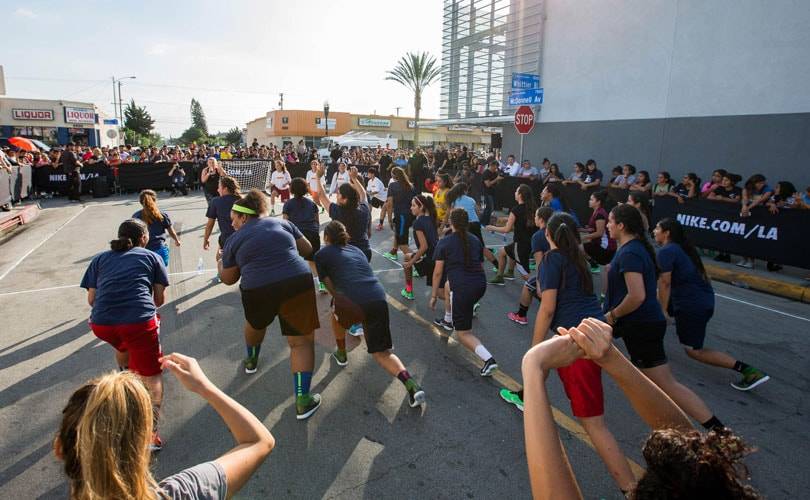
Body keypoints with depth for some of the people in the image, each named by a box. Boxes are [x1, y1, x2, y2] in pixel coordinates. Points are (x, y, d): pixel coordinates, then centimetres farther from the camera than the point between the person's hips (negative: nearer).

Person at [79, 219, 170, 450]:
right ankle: (151, 429, -10)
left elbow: (91, 299, 17)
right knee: (152, 374, 6)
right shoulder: (152, 257, 16)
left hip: (101, 324, 4)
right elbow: (159, 299, 14)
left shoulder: (100, 259, 22)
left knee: (123, 346, 37)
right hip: (139, 320, -4)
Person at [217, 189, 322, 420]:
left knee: (255, 324, 34)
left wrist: (220, 260, 34)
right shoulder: (281, 223, 13)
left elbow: (228, 279, 15)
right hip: (298, 284, 0)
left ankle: (251, 360, 59)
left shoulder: (234, 240, 10)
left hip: (258, 291, 1)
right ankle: (303, 400, 3)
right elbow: (307, 249, 17)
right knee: (302, 341, 8)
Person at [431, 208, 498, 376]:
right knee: (449, 285, 37)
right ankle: (448, 320, 52)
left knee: (464, 334, 5)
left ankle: (488, 359, -17)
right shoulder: (476, 241, 15)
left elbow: (438, 272, 0)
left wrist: (433, 296, 8)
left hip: (462, 288, -6)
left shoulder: (444, 243, 2)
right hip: (481, 285, 6)